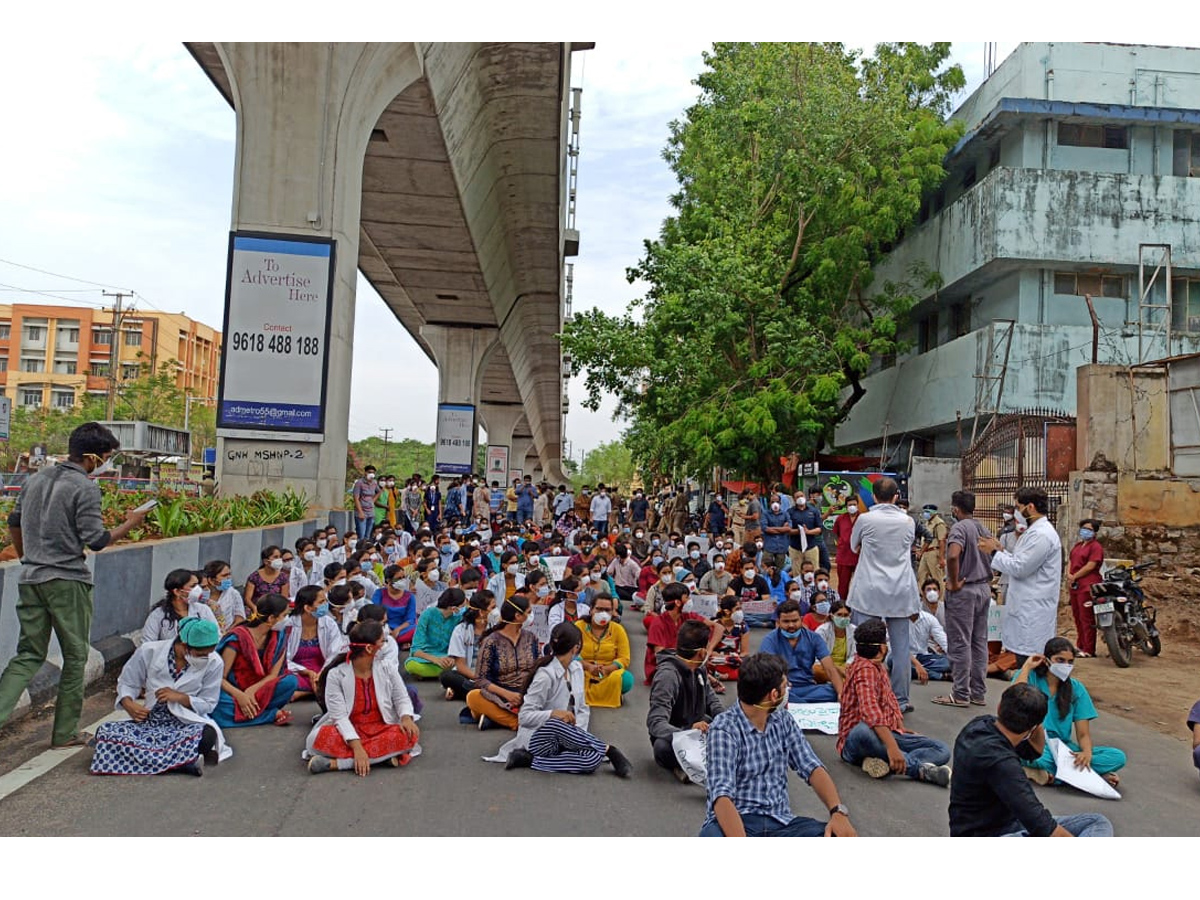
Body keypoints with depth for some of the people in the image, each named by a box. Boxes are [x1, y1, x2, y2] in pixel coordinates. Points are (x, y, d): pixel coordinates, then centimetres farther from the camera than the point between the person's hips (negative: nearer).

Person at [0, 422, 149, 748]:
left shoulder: (36, 479, 10)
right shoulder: (85, 488, -14)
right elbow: (96, 541, -15)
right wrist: (130, 524, -1)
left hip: (30, 580, 7)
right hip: (67, 582, -6)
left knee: (28, 655, 13)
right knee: (75, 657, 7)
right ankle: (65, 733, 15)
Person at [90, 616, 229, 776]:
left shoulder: (213, 663, -9)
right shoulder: (149, 651, -7)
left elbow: (208, 704, -2)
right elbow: (127, 683, 6)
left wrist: (180, 697, -18)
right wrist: (129, 704, -15)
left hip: (186, 724, -3)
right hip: (149, 720, 3)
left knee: (208, 734, -38)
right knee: (104, 731, -25)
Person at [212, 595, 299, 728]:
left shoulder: (280, 637, -2)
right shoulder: (237, 638, -15)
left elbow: (273, 675, -5)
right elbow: (220, 677, -15)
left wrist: (252, 690, -23)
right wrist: (240, 695, -30)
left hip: (260, 691, 3)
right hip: (235, 692, -2)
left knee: (291, 681, -26)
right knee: (220, 712, -37)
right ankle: (275, 714, -23)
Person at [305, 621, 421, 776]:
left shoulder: (387, 668, -2)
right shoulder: (336, 674, -12)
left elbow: (402, 699, 4)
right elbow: (339, 716, -18)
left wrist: (406, 718, -20)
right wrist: (357, 747, -32)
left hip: (382, 730, 2)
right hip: (349, 731, -2)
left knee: (408, 735, -31)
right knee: (317, 738, -31)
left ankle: (335, 762, -29)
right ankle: (384, 755, -33)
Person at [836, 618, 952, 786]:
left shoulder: (879, 667, 14)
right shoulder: (865, 669, -16)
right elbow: (870, 711, -32)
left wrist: (901, 728, 10)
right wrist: (891, 746, -42)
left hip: (887, 734, 9)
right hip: (857, 741, -9)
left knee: (942, 750, -6)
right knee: (864, 730, -43)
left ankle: (885, 763, -27)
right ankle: (922, 769, -35)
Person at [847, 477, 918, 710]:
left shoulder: (865, 519, -6)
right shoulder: (907, 521, 2)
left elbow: (854, 546, 10)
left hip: (870, 592, -3)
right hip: (901, 592, 3)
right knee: (900, 647, 9)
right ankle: (900, 699, 15)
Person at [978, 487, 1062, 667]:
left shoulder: (1041, 534, -17)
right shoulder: (1036, 530, 17)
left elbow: (1020, 568, -19)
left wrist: (994, 552, -7)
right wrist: (1001, 550, 14)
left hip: (1033, 610, -11)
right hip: (1027, 609, 11)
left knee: (1028, 661, -8)